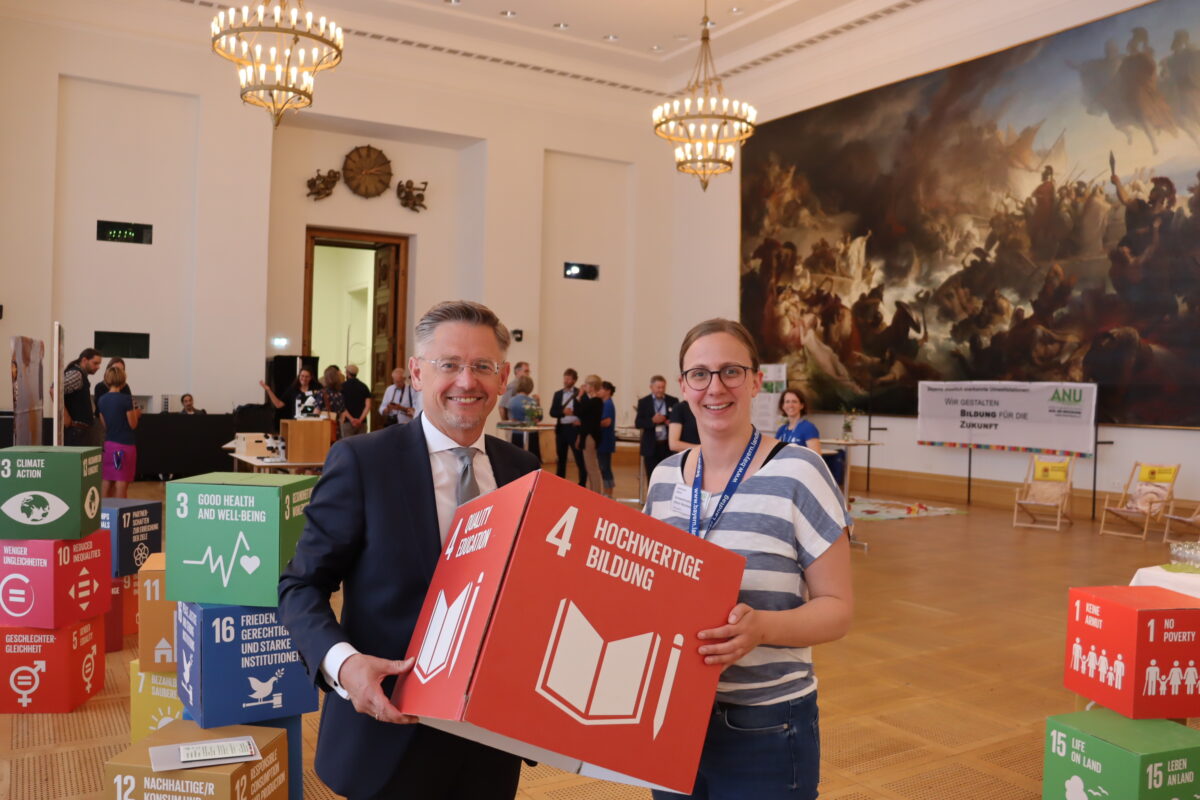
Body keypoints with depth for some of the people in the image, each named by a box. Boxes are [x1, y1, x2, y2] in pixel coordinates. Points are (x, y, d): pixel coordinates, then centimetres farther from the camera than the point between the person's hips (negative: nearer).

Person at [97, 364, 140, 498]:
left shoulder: (102, 400, 5)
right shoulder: (126, 399, -13)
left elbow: (104, 425, 11)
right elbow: (132, 424, -8)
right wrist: (136, 414, 12)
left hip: (108, 444, 6)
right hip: (125, 445, -6)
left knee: (106, 482, 10)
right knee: (122, 483, -1)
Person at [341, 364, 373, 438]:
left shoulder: (343, 386, -1)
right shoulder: (364, 387, 8)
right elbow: (368, 406, -2)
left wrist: (351, 419, -12)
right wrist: (360, 419, -8)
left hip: (347, 422, -3)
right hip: (362, 423, 3)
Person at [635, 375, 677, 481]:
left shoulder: (673, 401, 5)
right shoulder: (644, 402, 4)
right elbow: (638, 423, -1)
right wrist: (652, 421, -18)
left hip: (668, 445, 0)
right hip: (651, 447, 0)